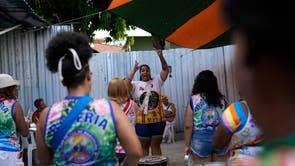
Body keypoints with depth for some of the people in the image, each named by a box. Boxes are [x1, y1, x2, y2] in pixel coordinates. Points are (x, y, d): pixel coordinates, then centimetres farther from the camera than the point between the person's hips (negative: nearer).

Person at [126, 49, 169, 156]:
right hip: (142, 121, -1)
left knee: (156, 146, 13)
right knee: (144, 147, 11)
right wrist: (134, 70, -17)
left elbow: (165, 69, -4)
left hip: (158, 120, 1)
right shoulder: (136, 84, 1)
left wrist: (160, 56, -18)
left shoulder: (156, 81, 5)